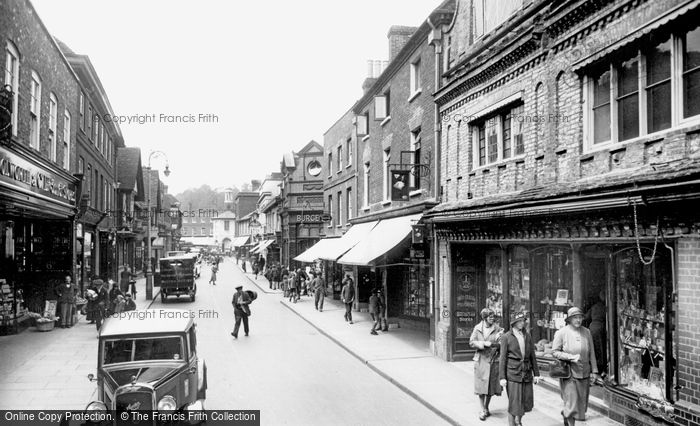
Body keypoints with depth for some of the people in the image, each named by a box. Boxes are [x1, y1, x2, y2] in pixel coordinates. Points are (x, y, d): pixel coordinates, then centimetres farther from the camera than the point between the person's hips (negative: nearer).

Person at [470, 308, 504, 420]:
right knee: (481, 386, 2)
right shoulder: (477, 328, 2)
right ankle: (483, 410, 14)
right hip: (481, 360, 0)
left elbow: (502, 345, -3)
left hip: (493, 361, 0)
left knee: (490, 386, 7)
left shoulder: (498, 329, 0)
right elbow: (471, 342, -2)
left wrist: (496, 341, -23)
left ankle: (486, 408, 26)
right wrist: (484, 343, -15)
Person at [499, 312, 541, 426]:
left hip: (526, 373, 5)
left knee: (527, 401, 10)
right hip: (513, 374, -4)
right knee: (514, 403, -2)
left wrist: (536, 373, 9)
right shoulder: (506, 337, -4)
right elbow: (503, 358, -4)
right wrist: (502, 377, -8)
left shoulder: (527, 336, 9)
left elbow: (532, 356, 13)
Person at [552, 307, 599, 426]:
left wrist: (594, 371, 8)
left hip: (584, 374, 4)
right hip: (569, 374, -4)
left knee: (582, 404, 11)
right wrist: (571, 357, -17)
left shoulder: (586, 332, 4)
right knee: (572, 404, -4)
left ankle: (566, 414, 37)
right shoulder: (561, 333, -7)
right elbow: (554, 352, -7)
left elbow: (591, 353, 10)